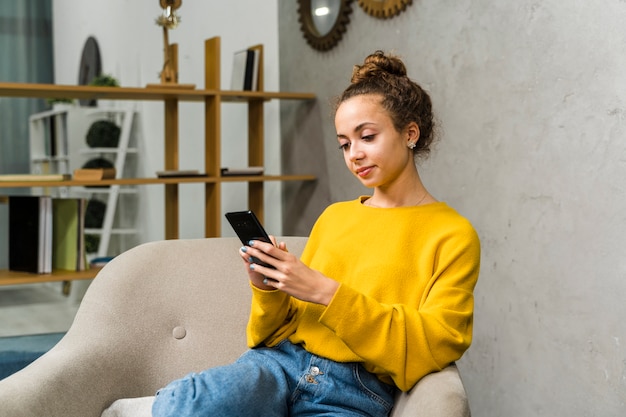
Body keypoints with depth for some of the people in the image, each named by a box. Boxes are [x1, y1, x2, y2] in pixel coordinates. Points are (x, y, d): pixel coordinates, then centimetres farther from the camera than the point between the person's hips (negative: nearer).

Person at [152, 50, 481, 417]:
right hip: (279, 363, 4)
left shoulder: (453, 235, 6)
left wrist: (325, 292, -13)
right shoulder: (334, 216, 21)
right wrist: (268, 290, -1)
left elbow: (433, 345, -7)